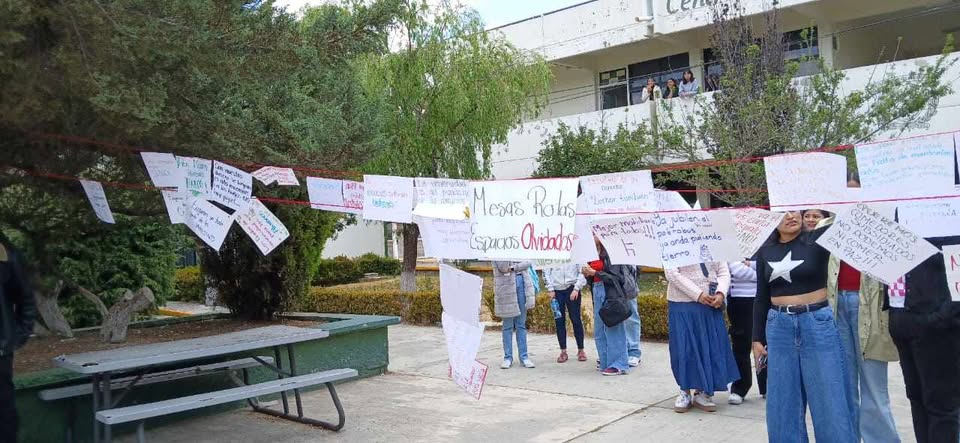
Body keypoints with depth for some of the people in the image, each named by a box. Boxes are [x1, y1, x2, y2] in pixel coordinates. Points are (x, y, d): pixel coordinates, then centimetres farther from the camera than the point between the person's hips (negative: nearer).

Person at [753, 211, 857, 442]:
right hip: (779, 327, 3)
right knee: (784, 401, 9)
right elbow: (761, 299, 10)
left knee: (829, 398, 3)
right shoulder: (765, 252, 5)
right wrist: (757, 338, 9)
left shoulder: (817, 240, -4)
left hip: (818, 323, -3)